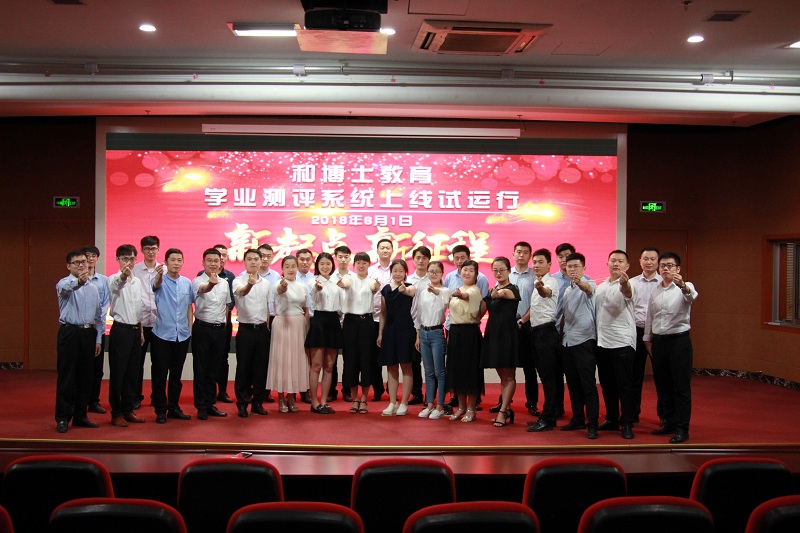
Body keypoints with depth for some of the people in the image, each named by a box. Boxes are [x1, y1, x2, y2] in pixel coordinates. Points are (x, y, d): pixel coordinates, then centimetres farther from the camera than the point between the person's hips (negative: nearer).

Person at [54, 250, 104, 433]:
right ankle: (63, 418, 5)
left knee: (85, 377, 9)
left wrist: (98, 339, 13)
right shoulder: (64, 284, -2)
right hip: (70, 333, -5)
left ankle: (80, 416, 19)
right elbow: (65, 288, -29)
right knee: (66, 377, -2)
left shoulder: (93, 288, 15)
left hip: (89, 333, 5)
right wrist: (78, 282, -51)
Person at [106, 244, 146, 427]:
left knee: (132, 372, 10)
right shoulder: (114, 279, -9)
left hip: (135, 330, 6)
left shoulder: (137, 282, 13)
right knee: (117, 372, -1)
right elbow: (116, 285, -35)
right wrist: (123, 276, -58)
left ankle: (128, 410, 19)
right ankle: (116, 413, 7)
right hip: (120, 329, -6)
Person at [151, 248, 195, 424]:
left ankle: (174, 407, 22)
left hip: (182, 335, 4)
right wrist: (159, 275, -52)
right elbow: (156, 285, -30)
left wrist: (190, 328, 7)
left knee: (176, 373, 12)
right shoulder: (160, 281, -5)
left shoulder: (187, 283, 6)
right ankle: (160, 410, 12)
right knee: (160, 374, 2)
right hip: (162, 334, -3)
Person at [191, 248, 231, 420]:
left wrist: (224, 325, 12)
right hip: (202, 328, -4)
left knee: (214, 369, 11)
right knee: (200, 369, 2)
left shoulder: (224, 283, 9)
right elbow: (202, 289, -32)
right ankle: (201, 407, 10)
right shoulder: (197, 281, -8)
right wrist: (210, 284, -54)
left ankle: (210, 404, 20)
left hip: (220, 329, 5)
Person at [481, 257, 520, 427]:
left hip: (508, 334, -7)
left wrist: (498, 293, -55)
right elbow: (485, 309, 20)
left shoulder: (512, 289, -10)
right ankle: (507, 409, 19)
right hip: (493, 334, 7)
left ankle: (502, 411, 0)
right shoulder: (491, 291, 13)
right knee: (502, 376, 12)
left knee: (508, 376, -1)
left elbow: (505, 293, -34)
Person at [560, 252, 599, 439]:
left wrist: (579, 282, -55)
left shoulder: (589, 284, -7)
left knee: (588, 385, -5)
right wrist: (562, 335, 14)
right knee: (573, 385, 12)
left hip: (584, 340, -7)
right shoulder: (566, 290, 16)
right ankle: (578, 419, 21)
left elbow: (588, 289, -33)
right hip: (568, 341, 7)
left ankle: (592, 424, -1)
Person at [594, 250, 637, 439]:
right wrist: (594, 336, 13)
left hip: (622, 343, -6)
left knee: (625, 385, -1)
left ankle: (627, 424, 5)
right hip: (602, 343, 6)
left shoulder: (627, 286, -7)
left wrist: (624, 284, -56)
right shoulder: (600, 287, 14)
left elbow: (627, 292, -33)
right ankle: (612, 419, 23)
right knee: (607, 385, 12)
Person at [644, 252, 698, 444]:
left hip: (679, 340, -6)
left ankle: (682, 428, 5)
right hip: (659, 341, 6)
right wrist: (648, 339, 17)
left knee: (681, 386, -2)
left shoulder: (684, 288, -6)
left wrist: (682, 285, -51)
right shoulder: (655, 291, 11)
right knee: (662, 385, 12)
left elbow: (692, 296, -30)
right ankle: (669, 422, 25)